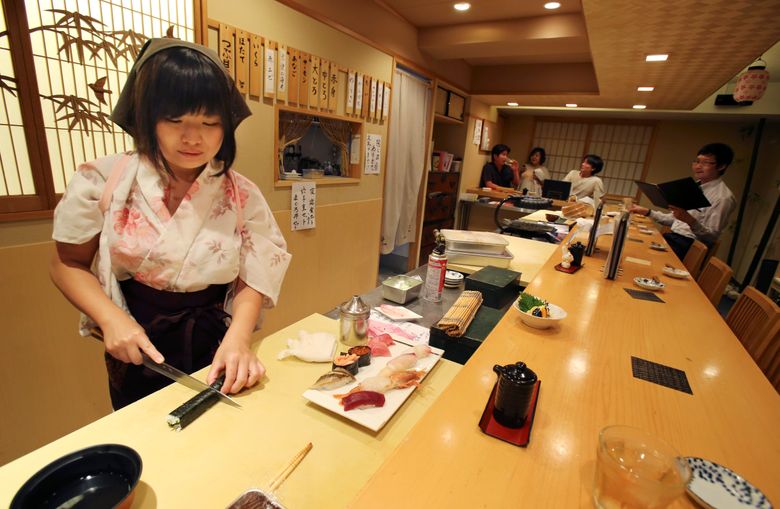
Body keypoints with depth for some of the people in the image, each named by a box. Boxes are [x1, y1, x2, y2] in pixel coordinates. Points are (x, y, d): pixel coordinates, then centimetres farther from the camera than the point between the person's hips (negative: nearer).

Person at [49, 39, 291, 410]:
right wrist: (111, 319, -18)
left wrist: (238, 338, -27)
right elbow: (68, 264, -1)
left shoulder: (241, 196, -11)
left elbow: (252, 280, -11)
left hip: (217, 349, 0)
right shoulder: (103, 181, -10)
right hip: (137, 351, 0)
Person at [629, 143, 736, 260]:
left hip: (690, 245, -8)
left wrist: (691, 221, -33)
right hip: (673, 236, 8)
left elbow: (711, 236, -15)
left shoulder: (723, 197, -11)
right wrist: (647, 212, 5)